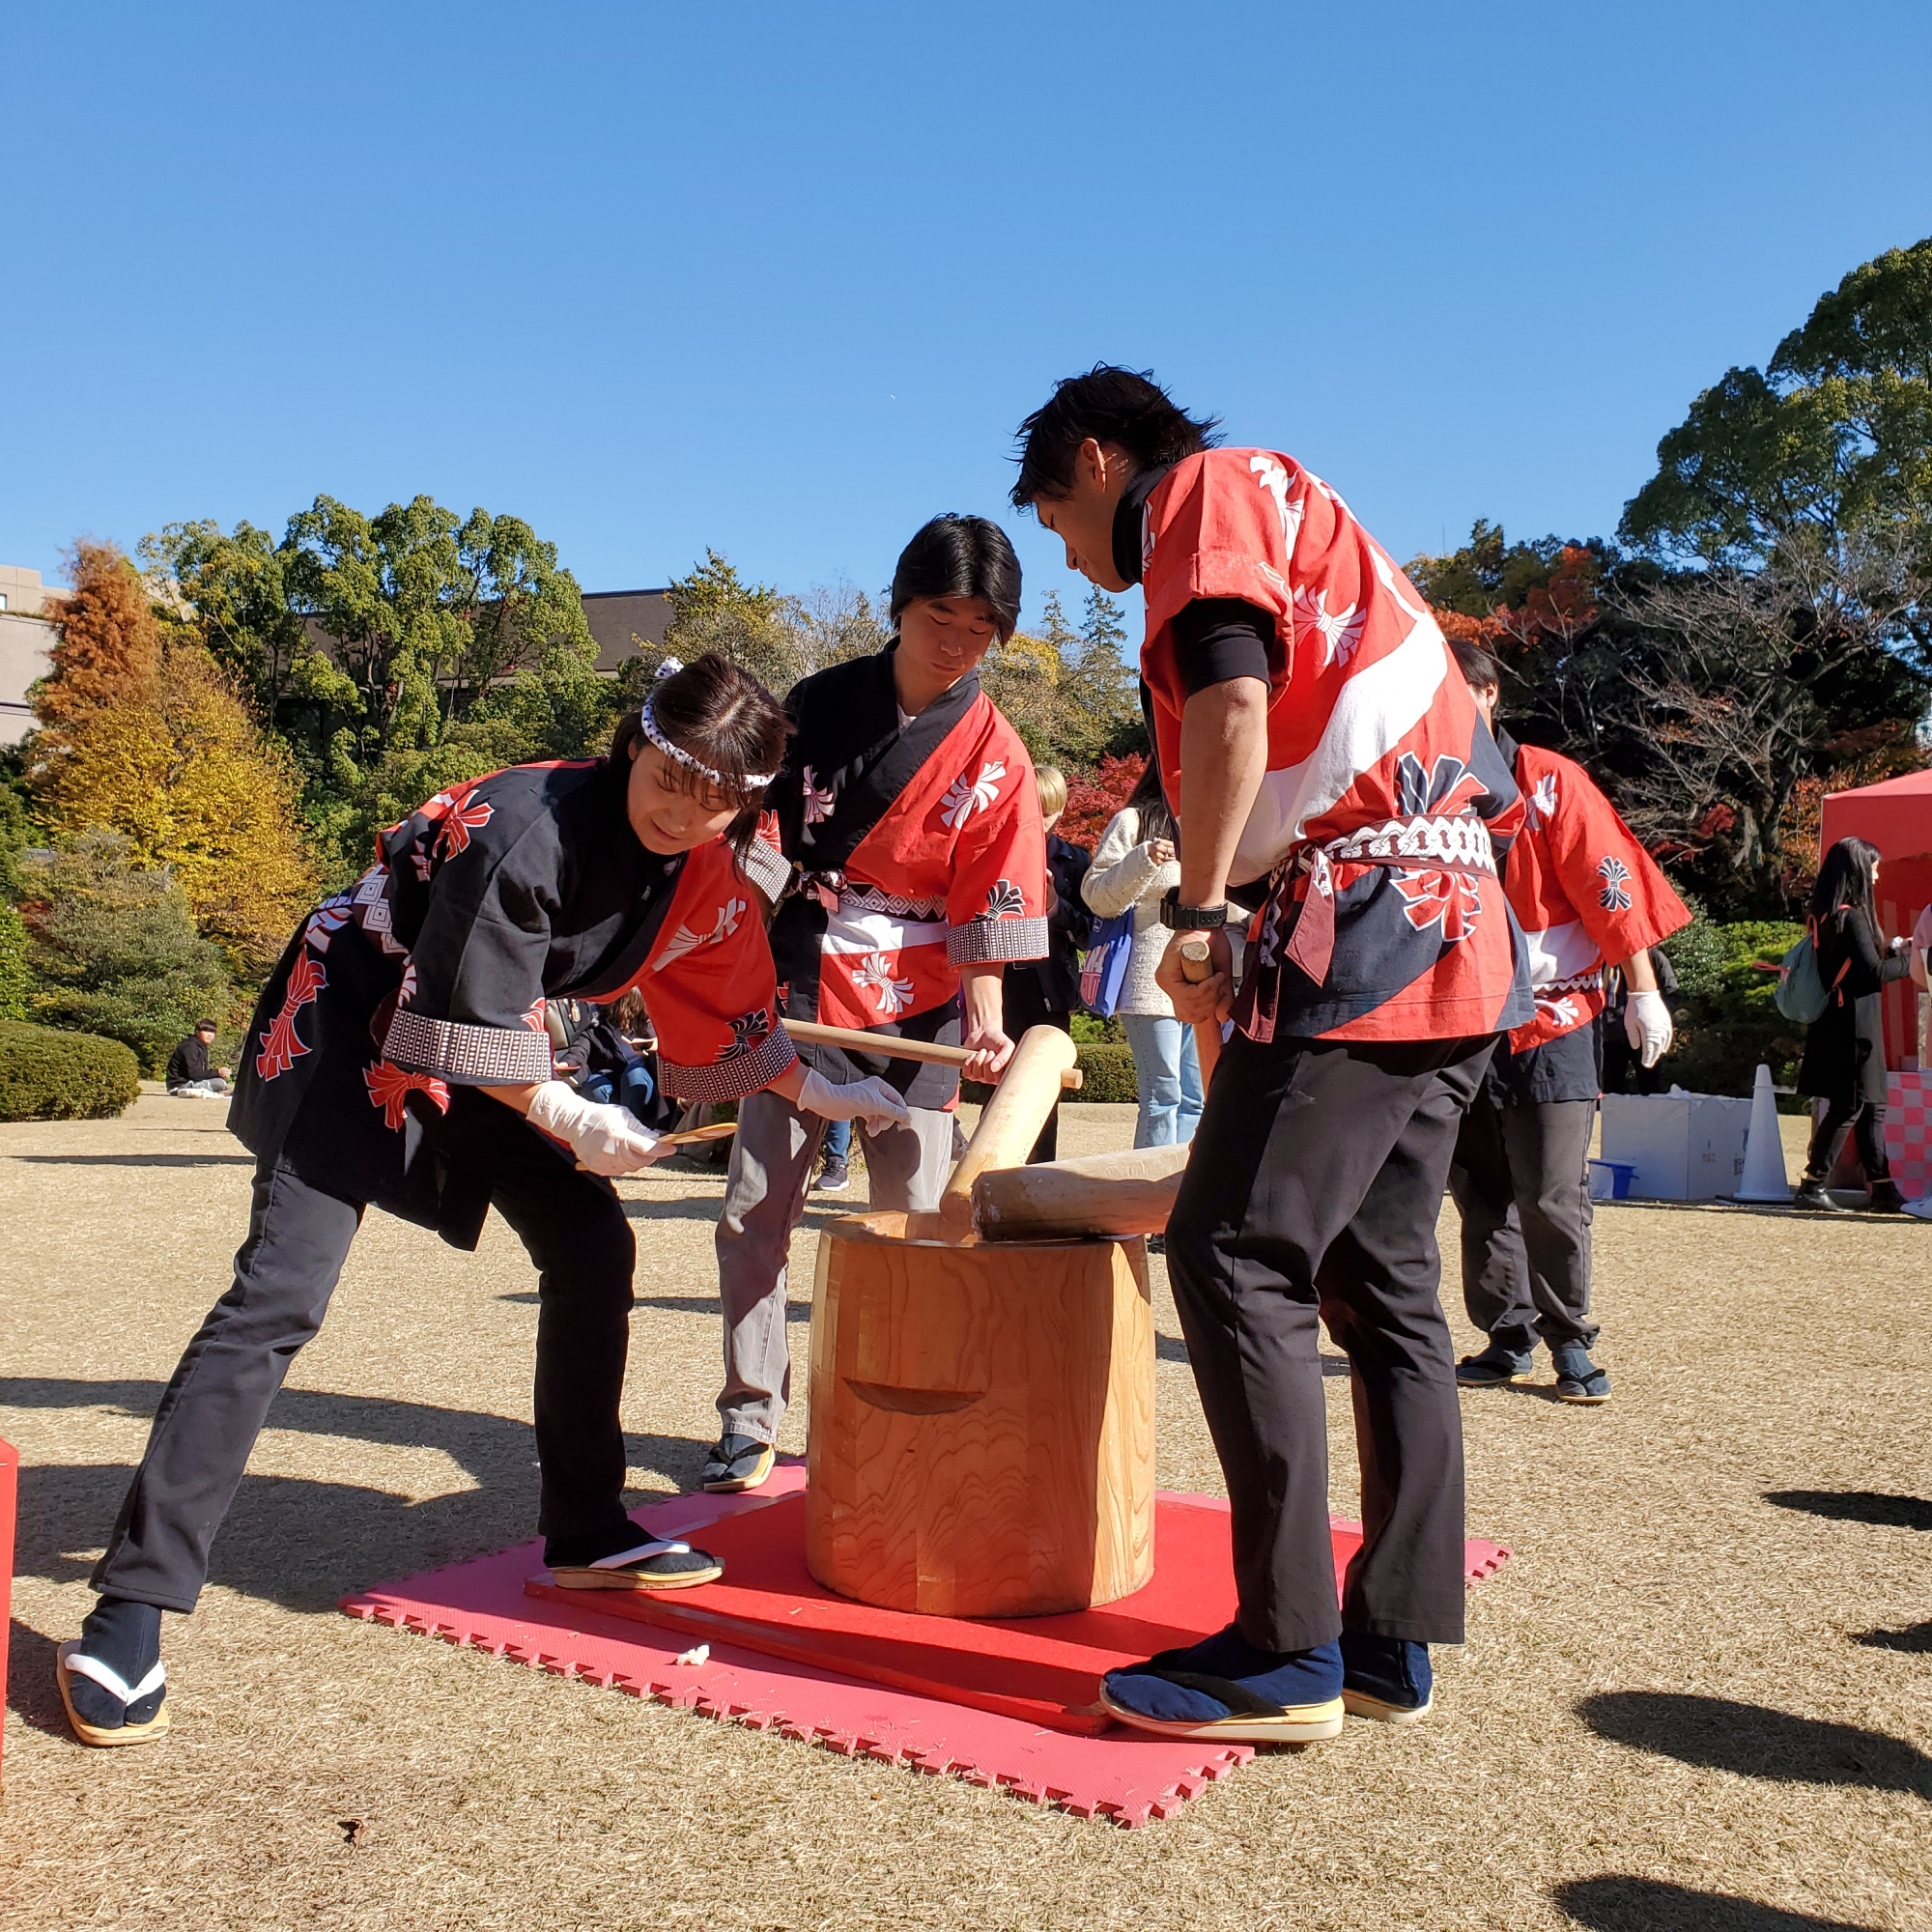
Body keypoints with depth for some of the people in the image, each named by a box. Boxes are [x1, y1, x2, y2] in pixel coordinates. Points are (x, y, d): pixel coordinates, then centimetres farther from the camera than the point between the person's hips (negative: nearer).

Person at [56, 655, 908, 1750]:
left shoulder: (705, 875, -7)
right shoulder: (529, 825, -30)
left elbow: (729, 1016, 8)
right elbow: (469, 1023, -26)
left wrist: (819, 1092, 3)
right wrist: (569, 1119, -19)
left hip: (491, 1049, 8)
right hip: (350, 1030, -7)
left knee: (593, 1247, 2)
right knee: (282, 1293, -16)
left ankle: (586, 1534, 16)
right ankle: (132, 1606, -10)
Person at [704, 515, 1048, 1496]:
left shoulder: (994, 754, -2)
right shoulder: (816, 706, 1)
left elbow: (988, 909, -3)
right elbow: (760, 841, 6)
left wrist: (984, 1020, -16)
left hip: (915, 1012, -1)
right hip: (802, 997, 1)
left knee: (916, 1223, 3)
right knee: (753, 1211, 0)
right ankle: (749, 1417, 13)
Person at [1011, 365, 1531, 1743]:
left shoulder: (1209, 487, 2)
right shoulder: (1293, 513, 31)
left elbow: (1234, 705, -15)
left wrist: (1197, 914, -9)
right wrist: (1242, 921, 20)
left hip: (1368, 921, -10)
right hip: (1458, 941, 10)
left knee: (1234, 1257, -9)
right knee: (1383, 1279, 9)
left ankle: (1290, 1654, -5)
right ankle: (1396, 1640, 14)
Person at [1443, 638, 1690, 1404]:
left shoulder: (1549, 783, -6)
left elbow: (1613, 887, -7)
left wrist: (1643, 993, -9)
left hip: (1553, 1026, -4)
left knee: (1551, 1198, -4)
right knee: (1481, 1194, 8)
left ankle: (1570, 1343, 14)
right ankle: (1508, 1340, 21)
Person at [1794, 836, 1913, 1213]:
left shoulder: (1825, 915, 12)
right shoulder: (1852, 916, -15)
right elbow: (1874, 972, -17)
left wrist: (1894, 950, 14)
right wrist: (1910, 956, -3)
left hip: (1835, 1024, 10)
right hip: (1852, 1026, -10)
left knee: (1871, 1106, 11)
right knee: (1848, 1107, -5)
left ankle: (1881, 1189, 14)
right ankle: (1813, 1185, -1)